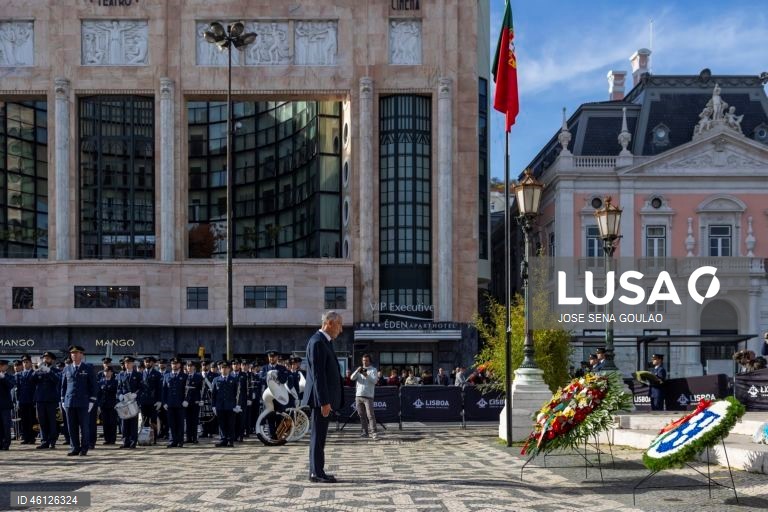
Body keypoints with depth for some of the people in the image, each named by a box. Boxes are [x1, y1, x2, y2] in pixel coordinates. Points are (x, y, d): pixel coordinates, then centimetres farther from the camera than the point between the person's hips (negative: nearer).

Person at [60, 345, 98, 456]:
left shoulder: (88, 368, 3)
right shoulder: (67, 370, 13)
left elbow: (94, 385, 2)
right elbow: (63, 386, 17)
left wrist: (92, 401, -5)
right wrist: (63, 401, 10)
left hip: (83, 403, -3)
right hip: (69, 403, 3)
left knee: (84, 427, 0)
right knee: (72, 427, 3)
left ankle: (84, 449, 7)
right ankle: (75, 448, 9)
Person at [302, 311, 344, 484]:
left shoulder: (325, 341, 15)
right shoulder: (317, 342, -16)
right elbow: (318, 374, -21)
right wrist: (324, 401, -23)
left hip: (325, 397, 10)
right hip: (321, 398, -10)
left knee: (319, 436, 13)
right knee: (318, 436, -5)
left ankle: (316, 471, 18)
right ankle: (317, 473, -1)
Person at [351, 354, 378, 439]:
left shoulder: (373, 370, 5)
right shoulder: (359, 370, 18)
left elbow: (374, 381, -8)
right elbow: (352, 378, 4)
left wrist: (367, 375, -23)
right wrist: (357, 371, -13)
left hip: (368, 396, -5)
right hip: (358, 395, 5)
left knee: (370, 415, -13)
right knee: (361, 415, 6)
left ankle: (373, 432, -17)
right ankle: (364, 431, 11)